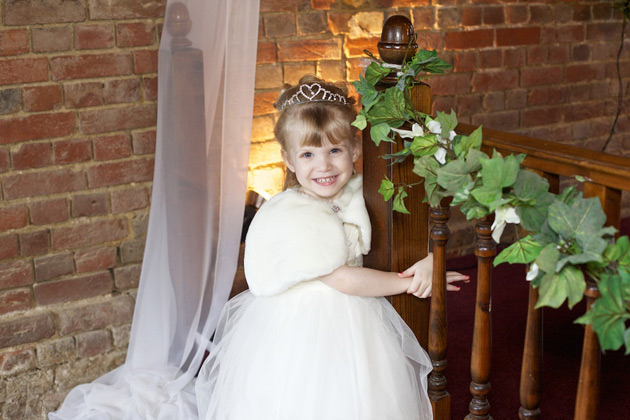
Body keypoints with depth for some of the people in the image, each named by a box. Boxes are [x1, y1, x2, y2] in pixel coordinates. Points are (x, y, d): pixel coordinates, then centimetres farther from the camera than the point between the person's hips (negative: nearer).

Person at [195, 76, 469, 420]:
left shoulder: (356, 192, -3)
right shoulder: (293, 219, -22)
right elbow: (346, 280, -19)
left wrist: (430, 259, -14)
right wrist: (410, 282, -11)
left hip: (355, 323, 6)